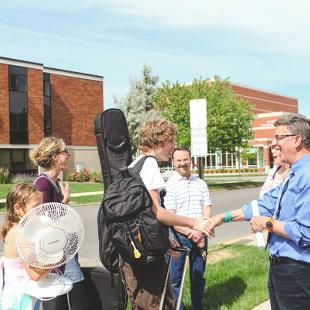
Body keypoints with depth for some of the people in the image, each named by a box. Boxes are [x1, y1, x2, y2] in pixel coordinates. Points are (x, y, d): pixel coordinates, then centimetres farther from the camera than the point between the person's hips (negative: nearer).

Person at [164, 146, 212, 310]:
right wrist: (191, 233, -15)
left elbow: (207, 210, 4)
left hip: (200, 236, 4)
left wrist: (200, 232, -11)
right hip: (178, 237, -4)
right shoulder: (169, 185, -5)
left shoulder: (201, 183, 9)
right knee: (175, 277, 0)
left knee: (198, 275, 15)